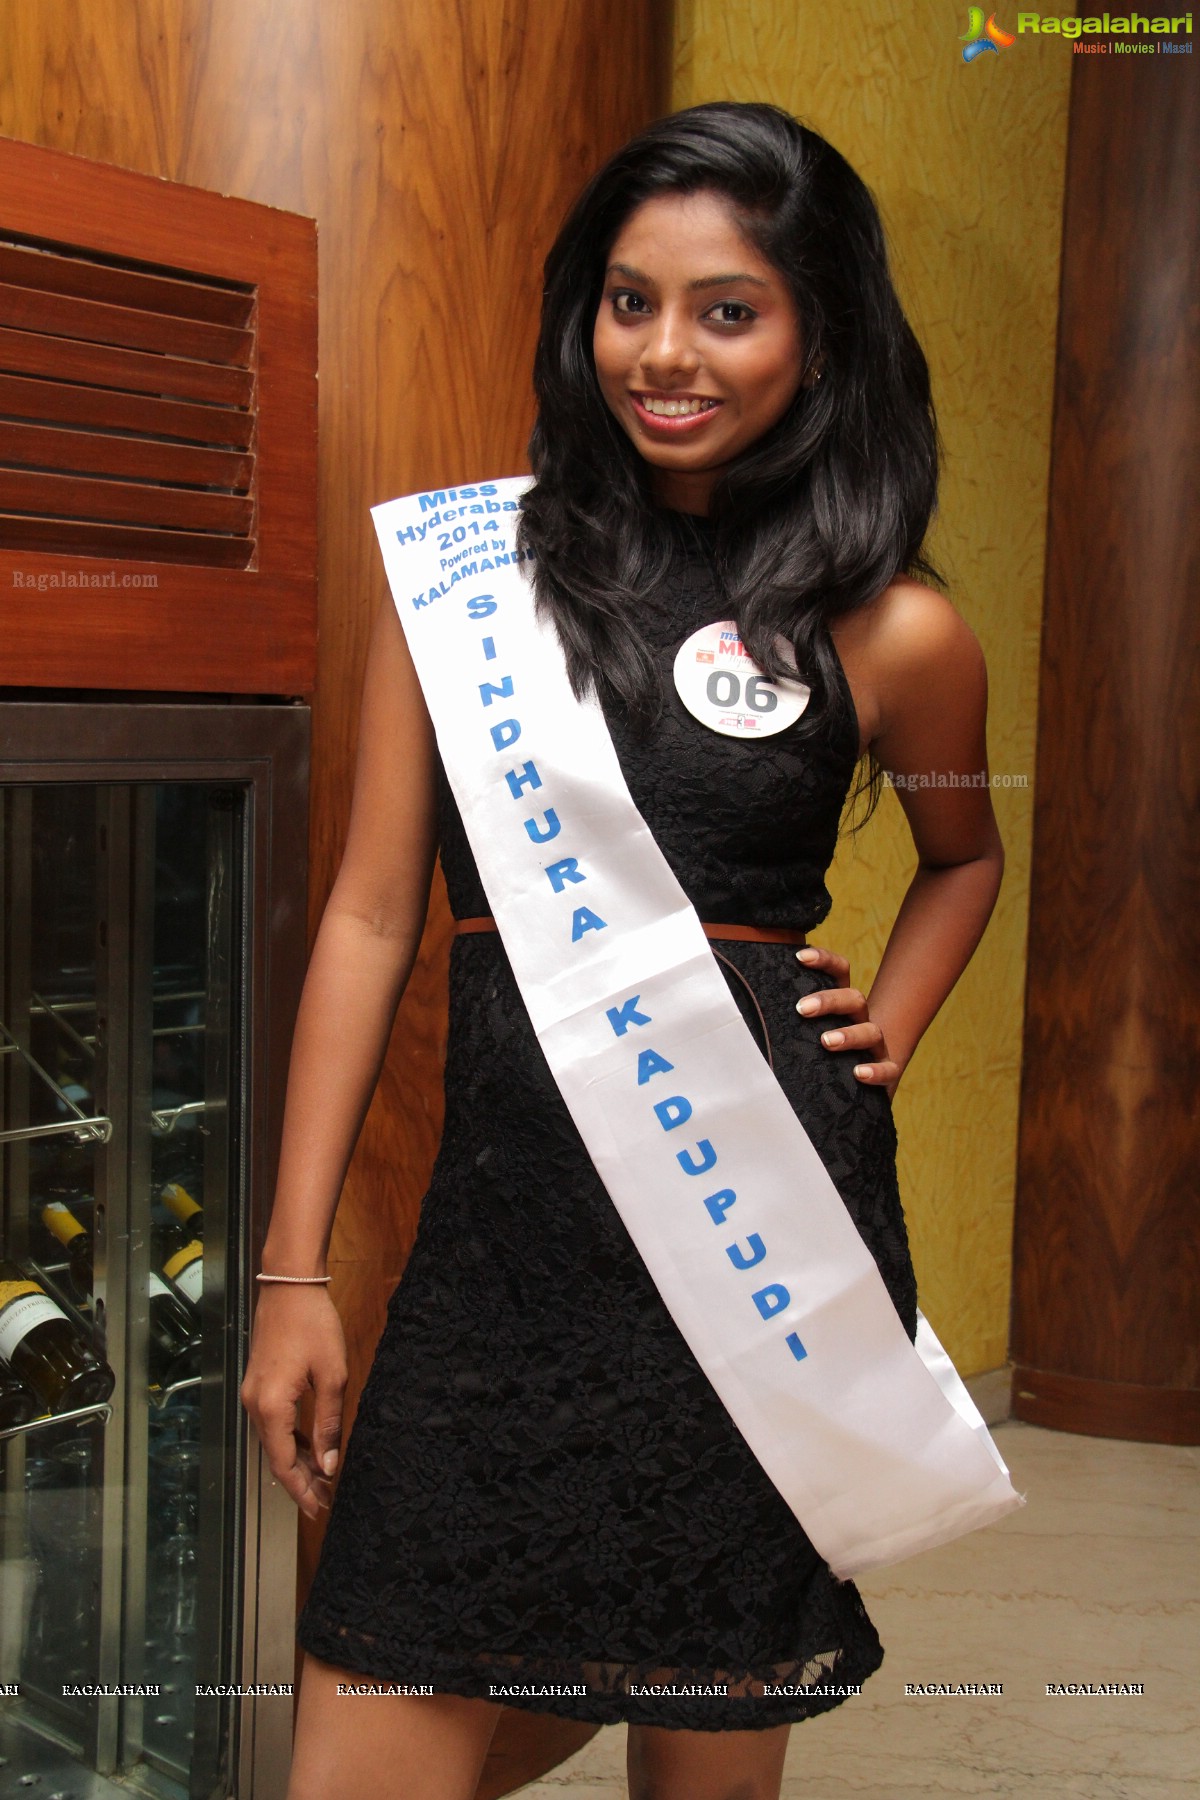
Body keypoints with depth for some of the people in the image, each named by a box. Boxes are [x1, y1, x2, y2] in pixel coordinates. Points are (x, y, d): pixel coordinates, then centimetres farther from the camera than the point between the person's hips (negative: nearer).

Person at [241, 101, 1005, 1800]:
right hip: (502, 1225, 1)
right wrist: (294, 1268, 2)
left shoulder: (893, 631, 1)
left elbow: (963, 856, 22)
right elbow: (372, 916, 3)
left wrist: (885, 1037, 3)